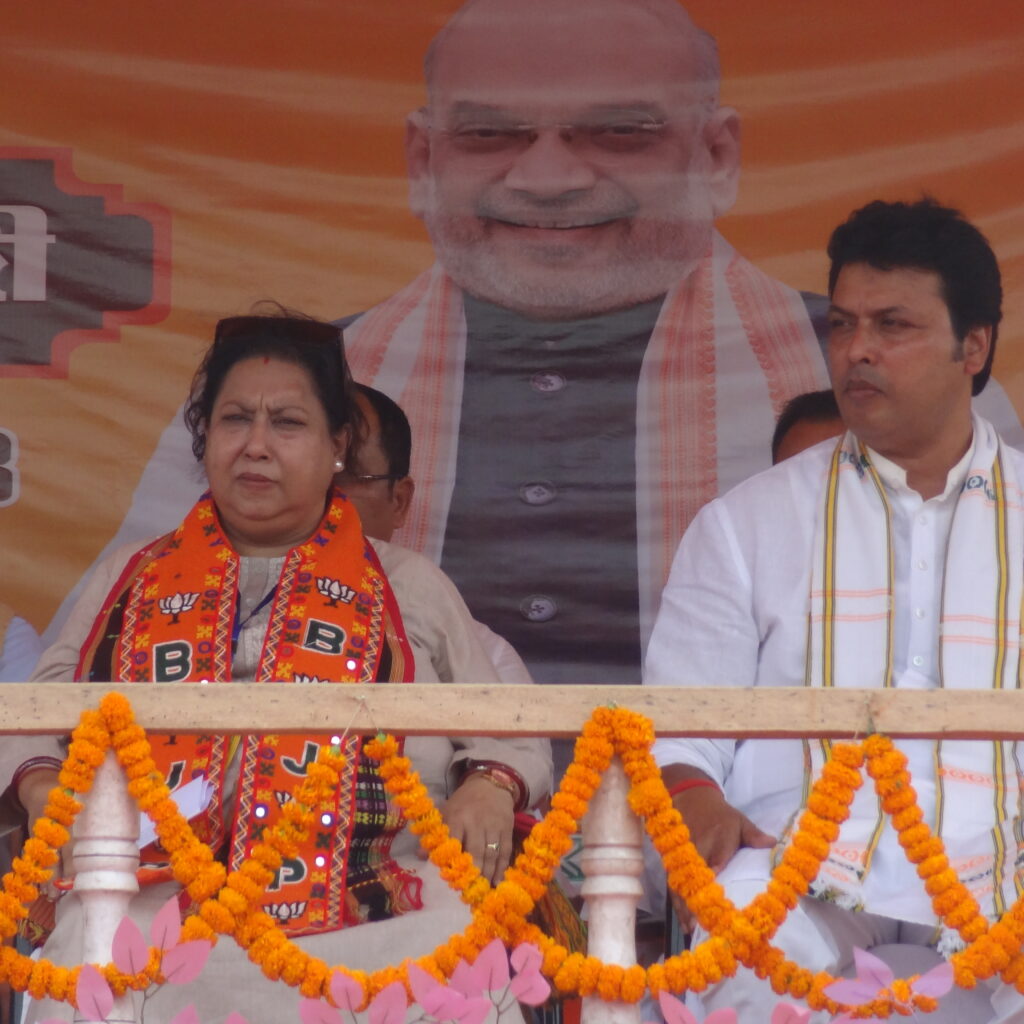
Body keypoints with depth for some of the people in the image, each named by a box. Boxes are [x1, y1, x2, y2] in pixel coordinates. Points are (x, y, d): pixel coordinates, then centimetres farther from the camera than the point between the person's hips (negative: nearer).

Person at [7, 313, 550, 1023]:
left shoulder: (410, 587, 24)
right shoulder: (133, 582, 27)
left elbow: (509, 733, 22)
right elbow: (39, 719, 24)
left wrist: (488, 791, -2)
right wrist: (44, 791, 1)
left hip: (368, 903, 0)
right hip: (159, 896, 0)